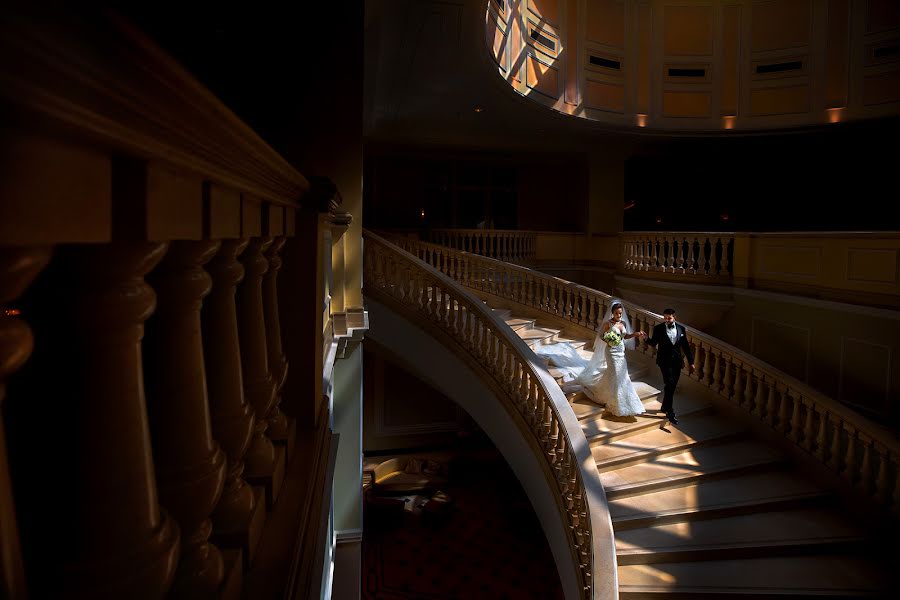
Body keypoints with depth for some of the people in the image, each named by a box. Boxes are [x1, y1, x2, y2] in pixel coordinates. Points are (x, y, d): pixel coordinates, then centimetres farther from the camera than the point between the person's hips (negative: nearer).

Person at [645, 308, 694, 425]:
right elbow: (654, 343, -6)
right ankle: (670, 413, -6)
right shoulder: (658, 328, -5)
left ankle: (665, 407, 31)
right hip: (665, 361, -4)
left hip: (677, 361, 4)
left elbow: (686, 346, 6)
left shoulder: (681, 328, 3)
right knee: (669, 385, -11)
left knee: (672, 386, 12)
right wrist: (646, 338, -27)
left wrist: (691, 362, 7)